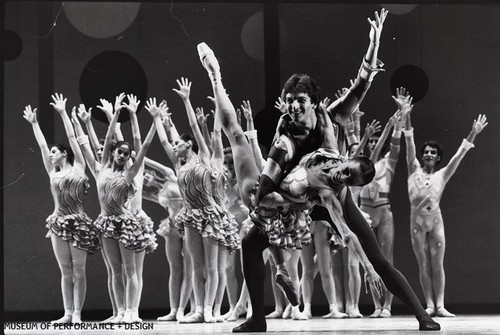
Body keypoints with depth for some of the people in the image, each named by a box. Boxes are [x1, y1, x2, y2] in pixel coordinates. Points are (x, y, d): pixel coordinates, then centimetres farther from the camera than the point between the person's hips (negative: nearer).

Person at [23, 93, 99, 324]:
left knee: (78, 271, -2)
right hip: (59, 222, 5)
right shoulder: (53, 173, 15)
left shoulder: (78, 168, 5)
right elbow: (42, 145, 20)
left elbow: (72, 138, 2)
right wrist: (34, 123, 24)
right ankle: (68, 313, 6)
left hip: (78, 222, -5)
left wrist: (63, 113, 3)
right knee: (66, 272, 5)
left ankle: (77, 313, -2)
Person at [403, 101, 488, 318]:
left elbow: (459, 154, 6)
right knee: (423, 266, 2)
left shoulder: (442, 175, 10)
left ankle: (440, 305, -4)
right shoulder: (414, 170, 8)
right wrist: (406, 115, -5)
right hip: (417, 220, 0)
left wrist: (473, 134, 0)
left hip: (435, 220, 0)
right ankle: (430, 305, 2)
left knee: (437, 265, -3)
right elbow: (409, 144, 2)